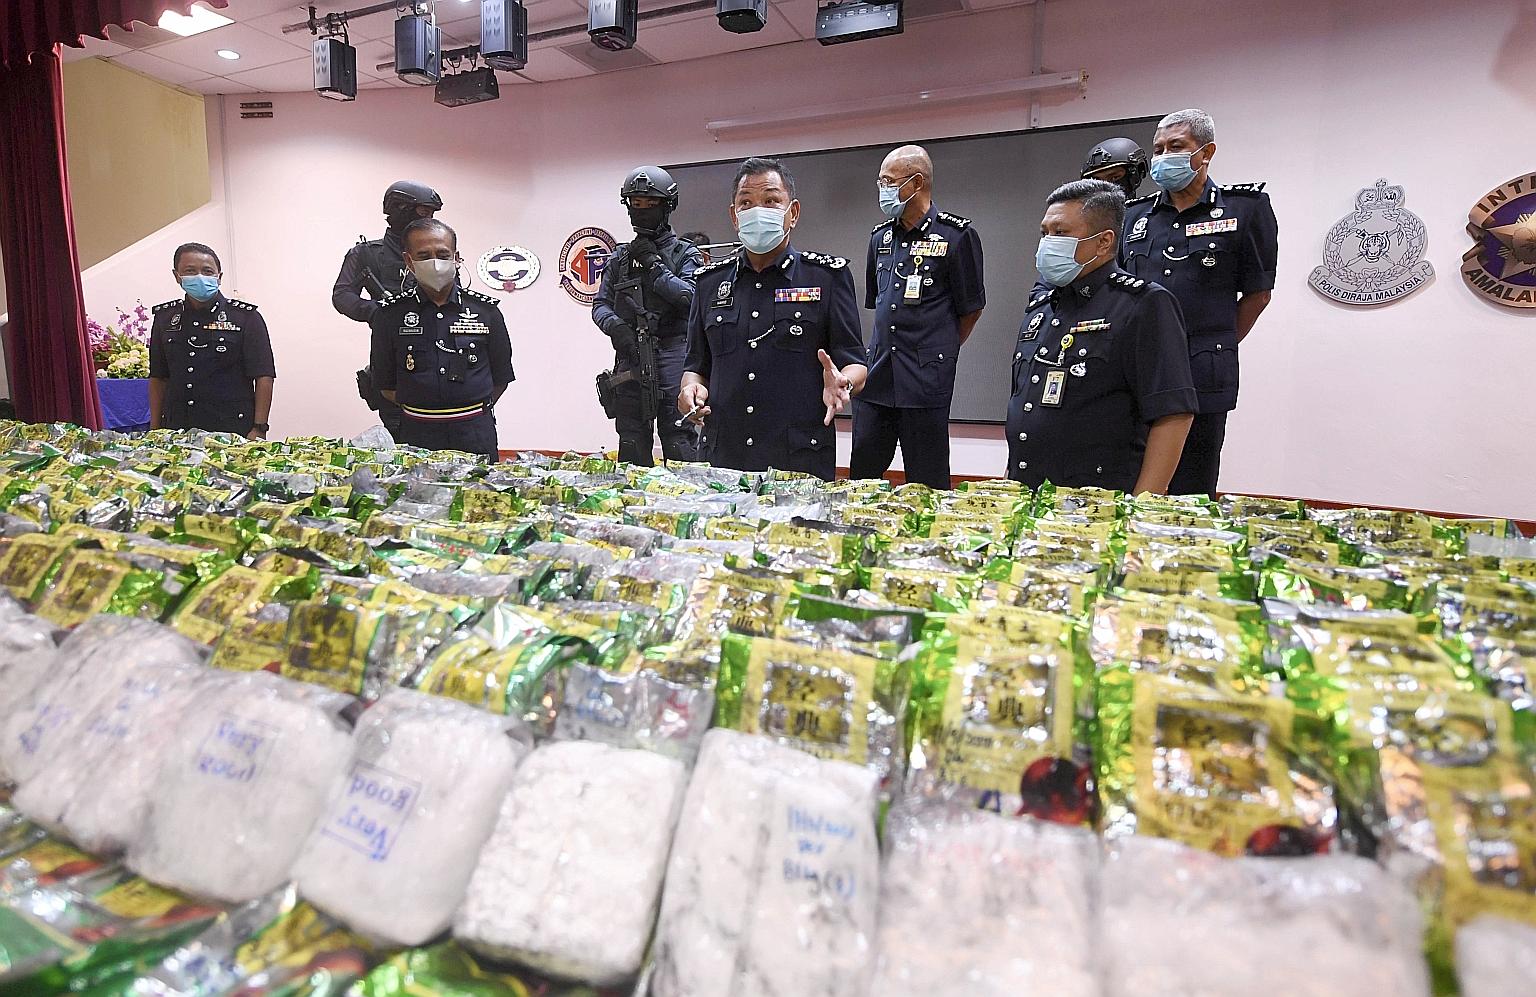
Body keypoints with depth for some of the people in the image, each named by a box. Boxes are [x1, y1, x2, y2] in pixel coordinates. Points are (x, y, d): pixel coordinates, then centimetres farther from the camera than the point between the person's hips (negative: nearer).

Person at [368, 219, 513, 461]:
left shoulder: (486, 310, 3)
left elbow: (501, 378, 9)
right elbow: (386, 384, 9)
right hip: (416, 433, 0)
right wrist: (419, 406, 3)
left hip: (476, 433, 0)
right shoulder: (390, 314, 3)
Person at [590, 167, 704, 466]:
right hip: (630, 357, 4)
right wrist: (615, 325, -8)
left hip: (672, 351, -4)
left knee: (679, 443, -7)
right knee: (631, 446, 8)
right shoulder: (621, 257, 18)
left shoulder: (685, 253, 6)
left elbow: (690, 296, -10)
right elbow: (600, 304, 14)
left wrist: (653, 264, -9)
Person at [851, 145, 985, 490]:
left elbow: (971, 309, 1)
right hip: (877, 378, 6)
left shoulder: (957, 235, -4)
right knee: (861, 476, 9)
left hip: (926, 382, -5)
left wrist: (938, 353, 9)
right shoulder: (880, 237, 14)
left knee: (927, 482, 2)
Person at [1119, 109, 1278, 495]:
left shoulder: (1246, 207, 4)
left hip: (1201, 384, -3)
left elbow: (1257, 292, 6)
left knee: (1189, 499, 2)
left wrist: (1217, 348, 3)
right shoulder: (1133, 214, 13)